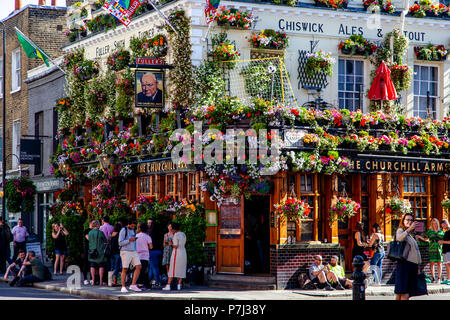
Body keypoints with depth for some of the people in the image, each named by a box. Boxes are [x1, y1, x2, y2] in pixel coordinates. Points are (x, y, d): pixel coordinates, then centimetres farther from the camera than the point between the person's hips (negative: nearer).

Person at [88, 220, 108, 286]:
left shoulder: (90, 233, 2)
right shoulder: (100, 233, -9)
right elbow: (105, 241, 0)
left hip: (92, 251, 3)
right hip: (100, 251, -3)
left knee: (93, 266, 6)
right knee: (101, 266, 4)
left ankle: (93, 281, 3)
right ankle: (101, 281, 2)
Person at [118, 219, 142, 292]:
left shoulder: (133, 231, 17)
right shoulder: (123, 231, -5)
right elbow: (120, 243, -11)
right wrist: (129, 240, -19)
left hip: (133, 252, 7)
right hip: (125, 251, -7)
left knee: (138, 267, -6)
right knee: (125, 269, -5)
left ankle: (133, 285, -4)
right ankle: (123, 287, 1)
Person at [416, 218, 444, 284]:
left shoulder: (441, 231, 13)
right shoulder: (429, 231, 10)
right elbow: (425, 239, 7)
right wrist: (419, 237, -7)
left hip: (440, 249, 1)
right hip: (432, 249, -1)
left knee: (439, 263, -2)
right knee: (432, 263, -5)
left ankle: (439, 278, 1)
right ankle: (433, 278, 0)